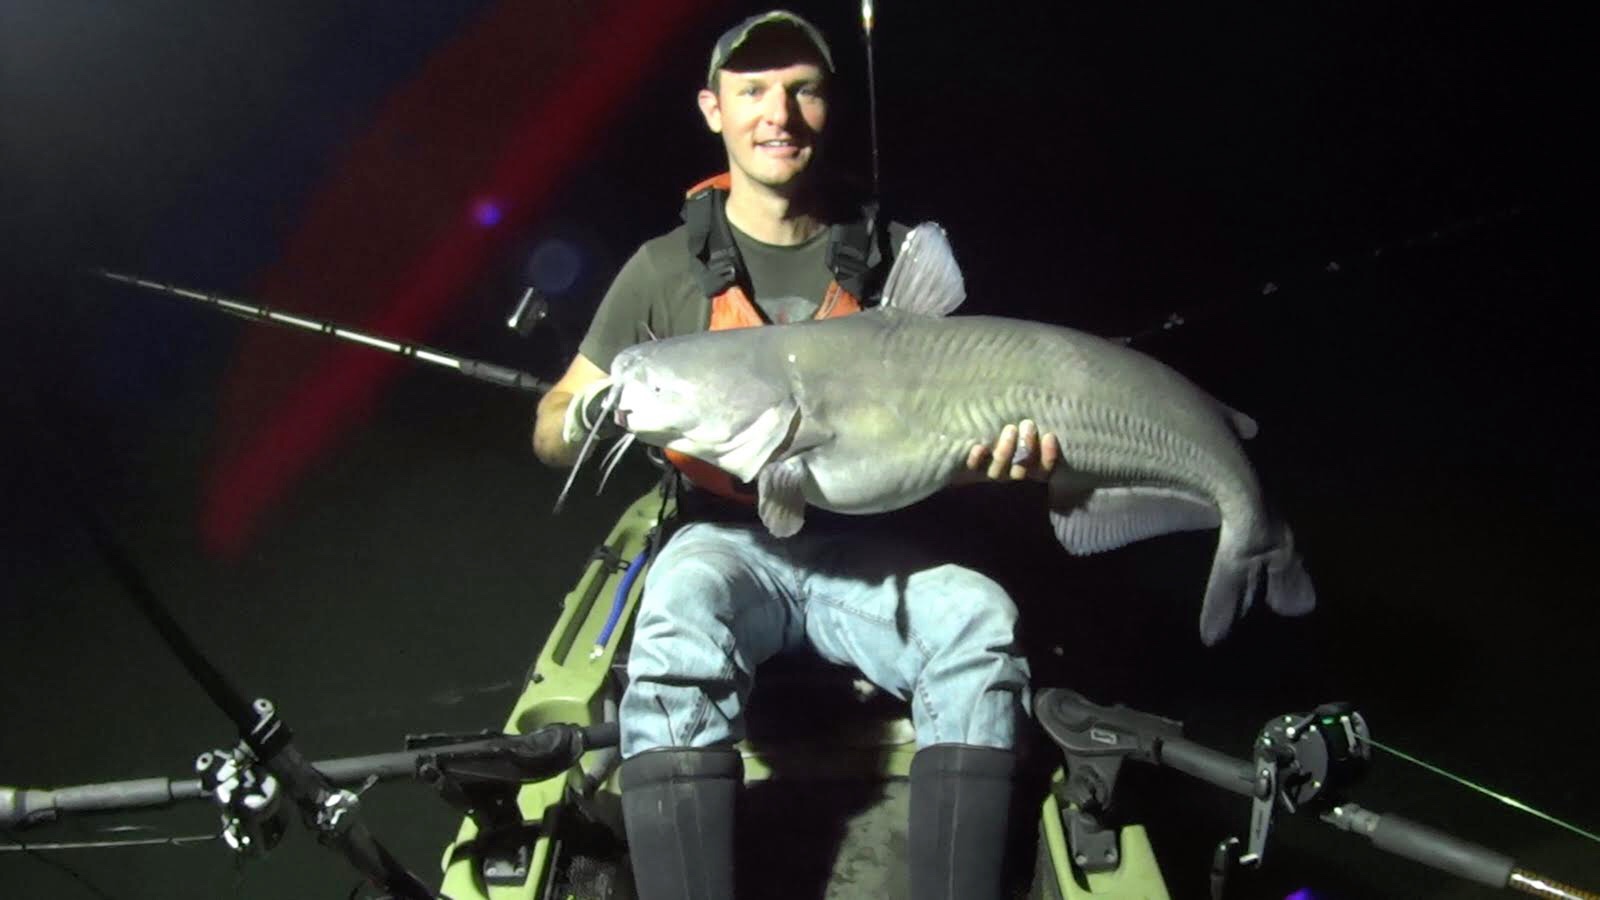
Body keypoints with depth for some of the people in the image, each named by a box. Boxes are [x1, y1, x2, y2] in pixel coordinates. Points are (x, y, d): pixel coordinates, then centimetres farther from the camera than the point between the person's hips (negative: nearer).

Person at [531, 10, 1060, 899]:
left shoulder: (893, 257, 5)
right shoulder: (667, 269, 3)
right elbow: (552, 429, 6)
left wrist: (1006, 446, -19)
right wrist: (585, 417, -20)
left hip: (861, 544, 1)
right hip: (725, 537, -1)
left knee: (979, 617, -29)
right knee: (678, 626, -35)